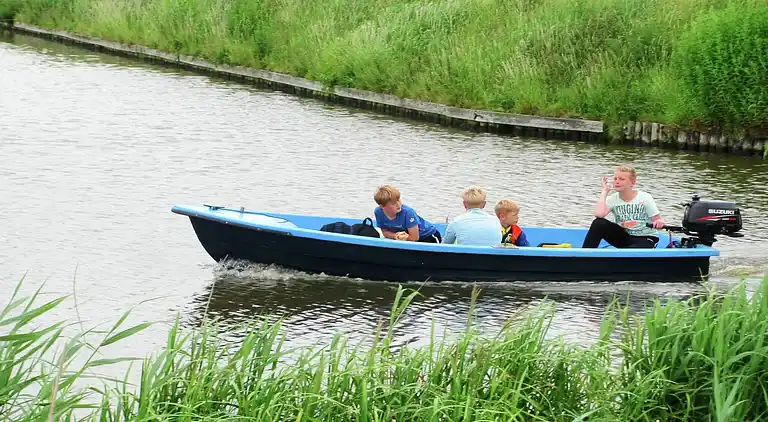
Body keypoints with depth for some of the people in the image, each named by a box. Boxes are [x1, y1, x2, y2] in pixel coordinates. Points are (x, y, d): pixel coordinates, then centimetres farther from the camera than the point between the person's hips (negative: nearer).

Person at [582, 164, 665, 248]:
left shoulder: (645, 198, -11)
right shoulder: (613, 199, -6)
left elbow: (657, 220, -9)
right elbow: (599, 214, -26)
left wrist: (659, 223, -35)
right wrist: (605, 191, -17)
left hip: (645, 239, -3)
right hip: (623, 238, 3)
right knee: (598, 223, -21)